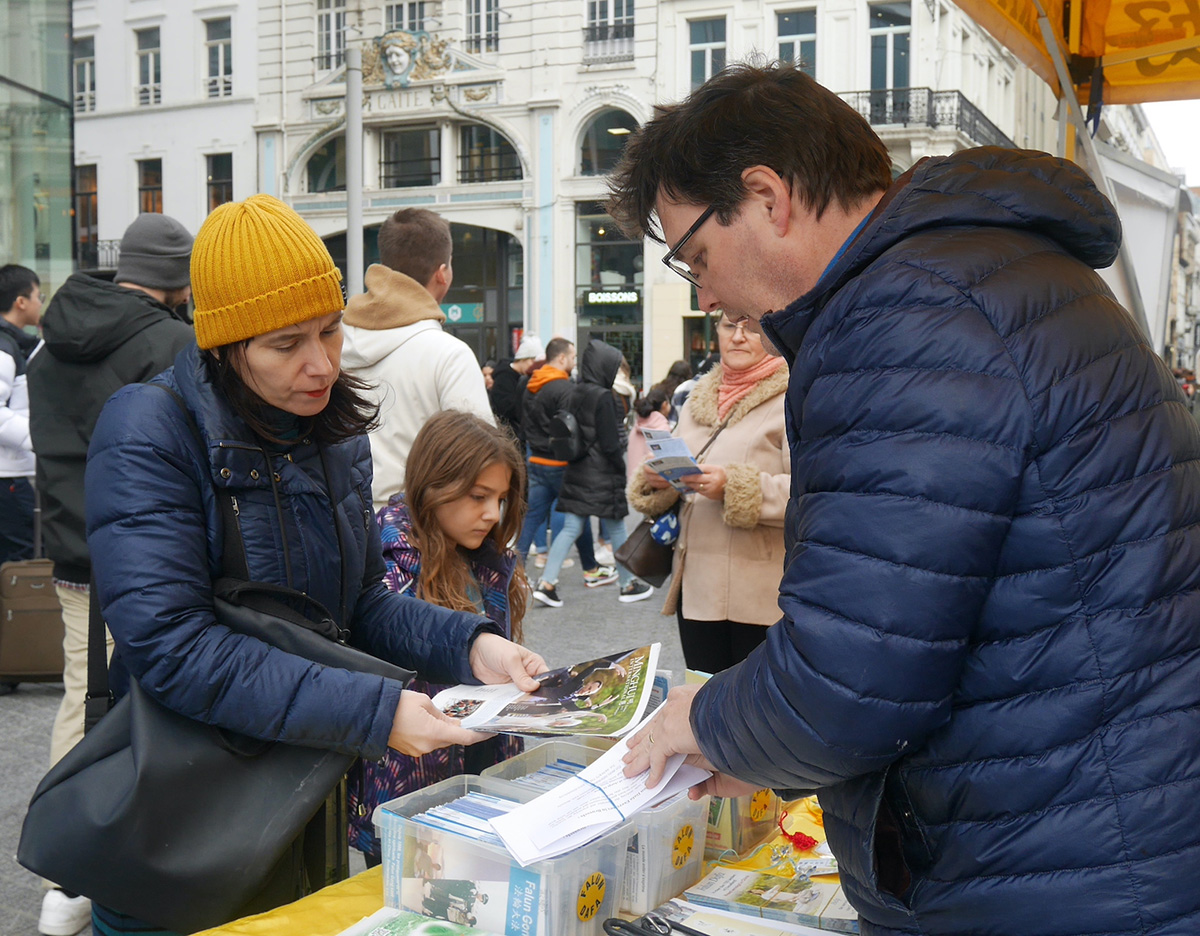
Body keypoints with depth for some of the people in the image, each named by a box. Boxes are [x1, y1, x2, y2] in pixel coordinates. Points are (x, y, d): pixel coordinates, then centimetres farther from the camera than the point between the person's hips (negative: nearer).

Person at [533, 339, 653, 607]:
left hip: (575, 473, 7)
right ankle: (628, 585, 21)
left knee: (570, 528, 7)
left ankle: (546, 582, -3)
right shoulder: (604, 397, -15)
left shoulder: (575, 395, 6)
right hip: (602, 476, -7)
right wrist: (623, 470, -5)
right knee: (616, 529, 7)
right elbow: (610, 443, -16)